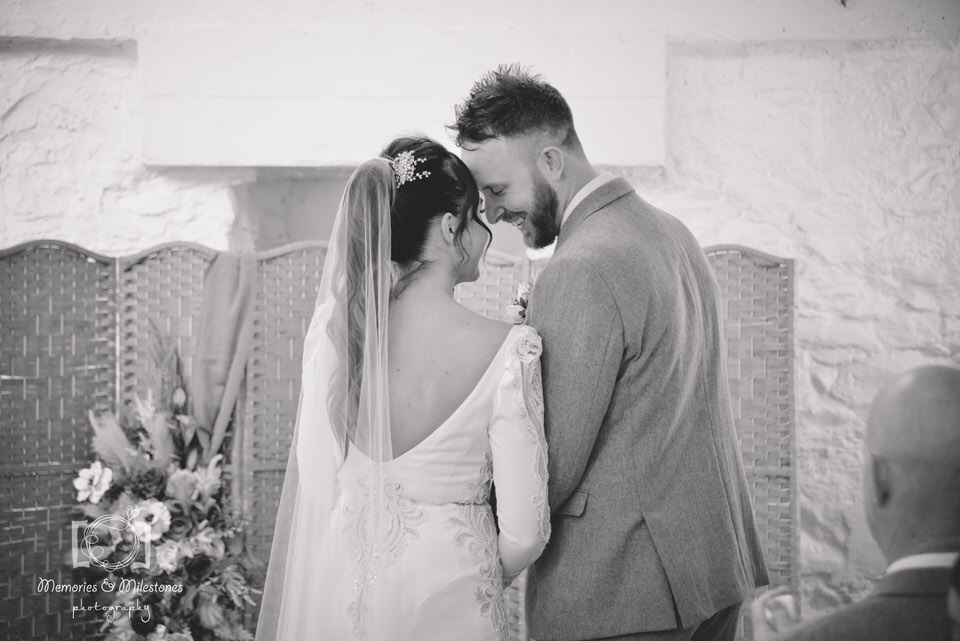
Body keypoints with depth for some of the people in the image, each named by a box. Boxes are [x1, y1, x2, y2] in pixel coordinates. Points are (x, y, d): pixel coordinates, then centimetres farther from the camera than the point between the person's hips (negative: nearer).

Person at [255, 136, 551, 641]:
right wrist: (482, 579, 4)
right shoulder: (507, 351, -18)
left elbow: (306, 488, -1)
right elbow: (524, 534, -16)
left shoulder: (331, 328, -8)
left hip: (339, 590, 4)